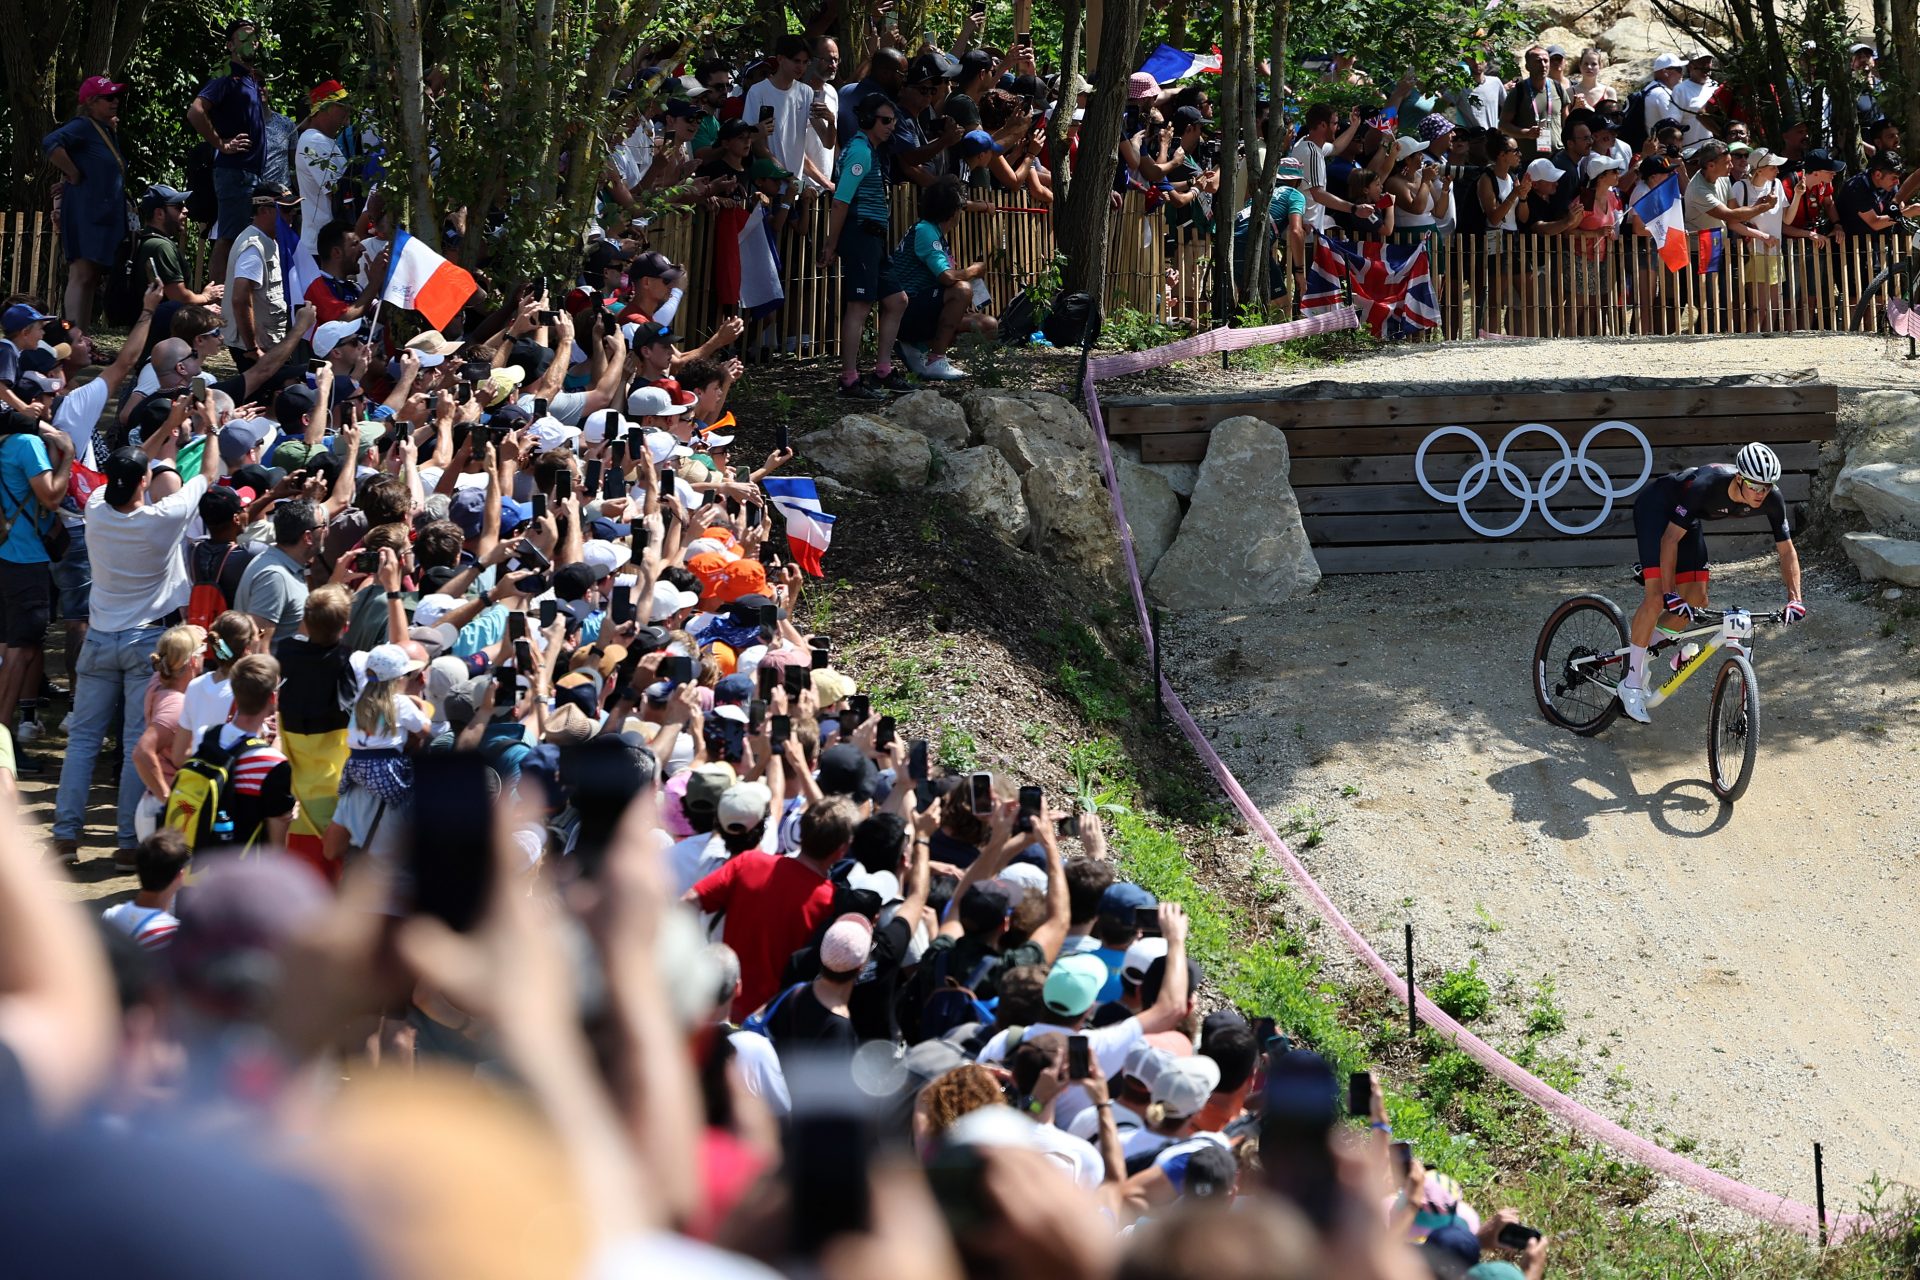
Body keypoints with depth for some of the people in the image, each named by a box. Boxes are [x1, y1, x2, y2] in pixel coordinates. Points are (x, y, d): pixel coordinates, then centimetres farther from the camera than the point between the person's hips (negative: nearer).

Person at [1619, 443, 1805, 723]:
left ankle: (1642, 637, 23)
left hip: (1687, 517, 7)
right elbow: (1670, 539, -35)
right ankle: (1632, 684, -12)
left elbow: (1786, 550, -12)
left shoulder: (1772, 499, -23)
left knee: (1696, 602, -1)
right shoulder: (1708, 485, -39)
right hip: (1655, 507, -7)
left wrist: (1794, 599, -24)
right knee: (1657, 596, -18)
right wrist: (1670, 594, -39)